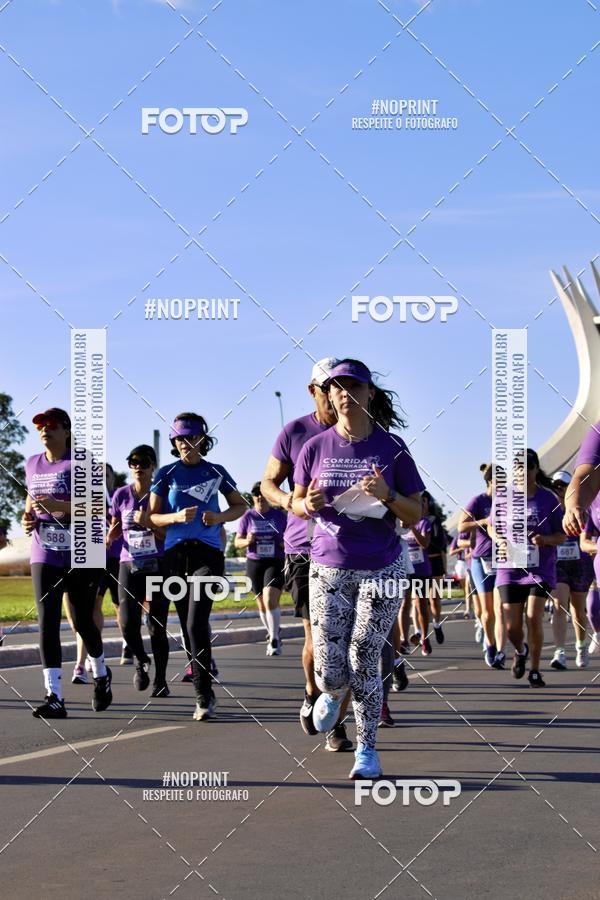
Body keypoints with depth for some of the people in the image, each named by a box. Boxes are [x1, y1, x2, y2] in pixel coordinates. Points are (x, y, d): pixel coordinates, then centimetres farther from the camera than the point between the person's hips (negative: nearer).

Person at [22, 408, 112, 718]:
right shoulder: (32, 464, 11)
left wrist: (60, 506, -26)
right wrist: (28, 516, 5)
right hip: (44, 555, 4)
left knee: (83, 622, 6)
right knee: (47, 623, -7)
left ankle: (101, 675, 36)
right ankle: (54, 697, -10)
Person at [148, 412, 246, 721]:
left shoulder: (216, 472, 6)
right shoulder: (166, 474, 6)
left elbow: (240, 505, 16)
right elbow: (152, 516, 7)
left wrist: (219, 517, -4)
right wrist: (176, 517, -13)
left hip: (208, 553, -2)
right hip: (175, 554, 2)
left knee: (196, 624, -16)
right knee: (189, 628, 7)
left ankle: (204, 697, -15)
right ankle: (204, 693, 19)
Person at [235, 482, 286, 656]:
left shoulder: (280, 516, 3)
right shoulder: (248, 516, 3)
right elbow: (237, 542, 5)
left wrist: (286, 545, -11)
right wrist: (247, 541, -17)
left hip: (276, 563, -2)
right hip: (254, 563, 2)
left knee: (270, 600, -20)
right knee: (262, 604, 11)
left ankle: (274, 641, -12)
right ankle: (274, 632, 36)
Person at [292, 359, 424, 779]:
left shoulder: (391, 448, -2)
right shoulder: (316, 447, 2)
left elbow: (415, 513, 1)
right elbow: (297, 503, 12)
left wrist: (387, 495, -19)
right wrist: (309, 504, -12)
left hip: (381, 570, -1)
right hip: (328, 568, 1)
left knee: (365, 662, -3)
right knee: (329, 672, -3)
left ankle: (367, 749, 15)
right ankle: (332, 694, 35)